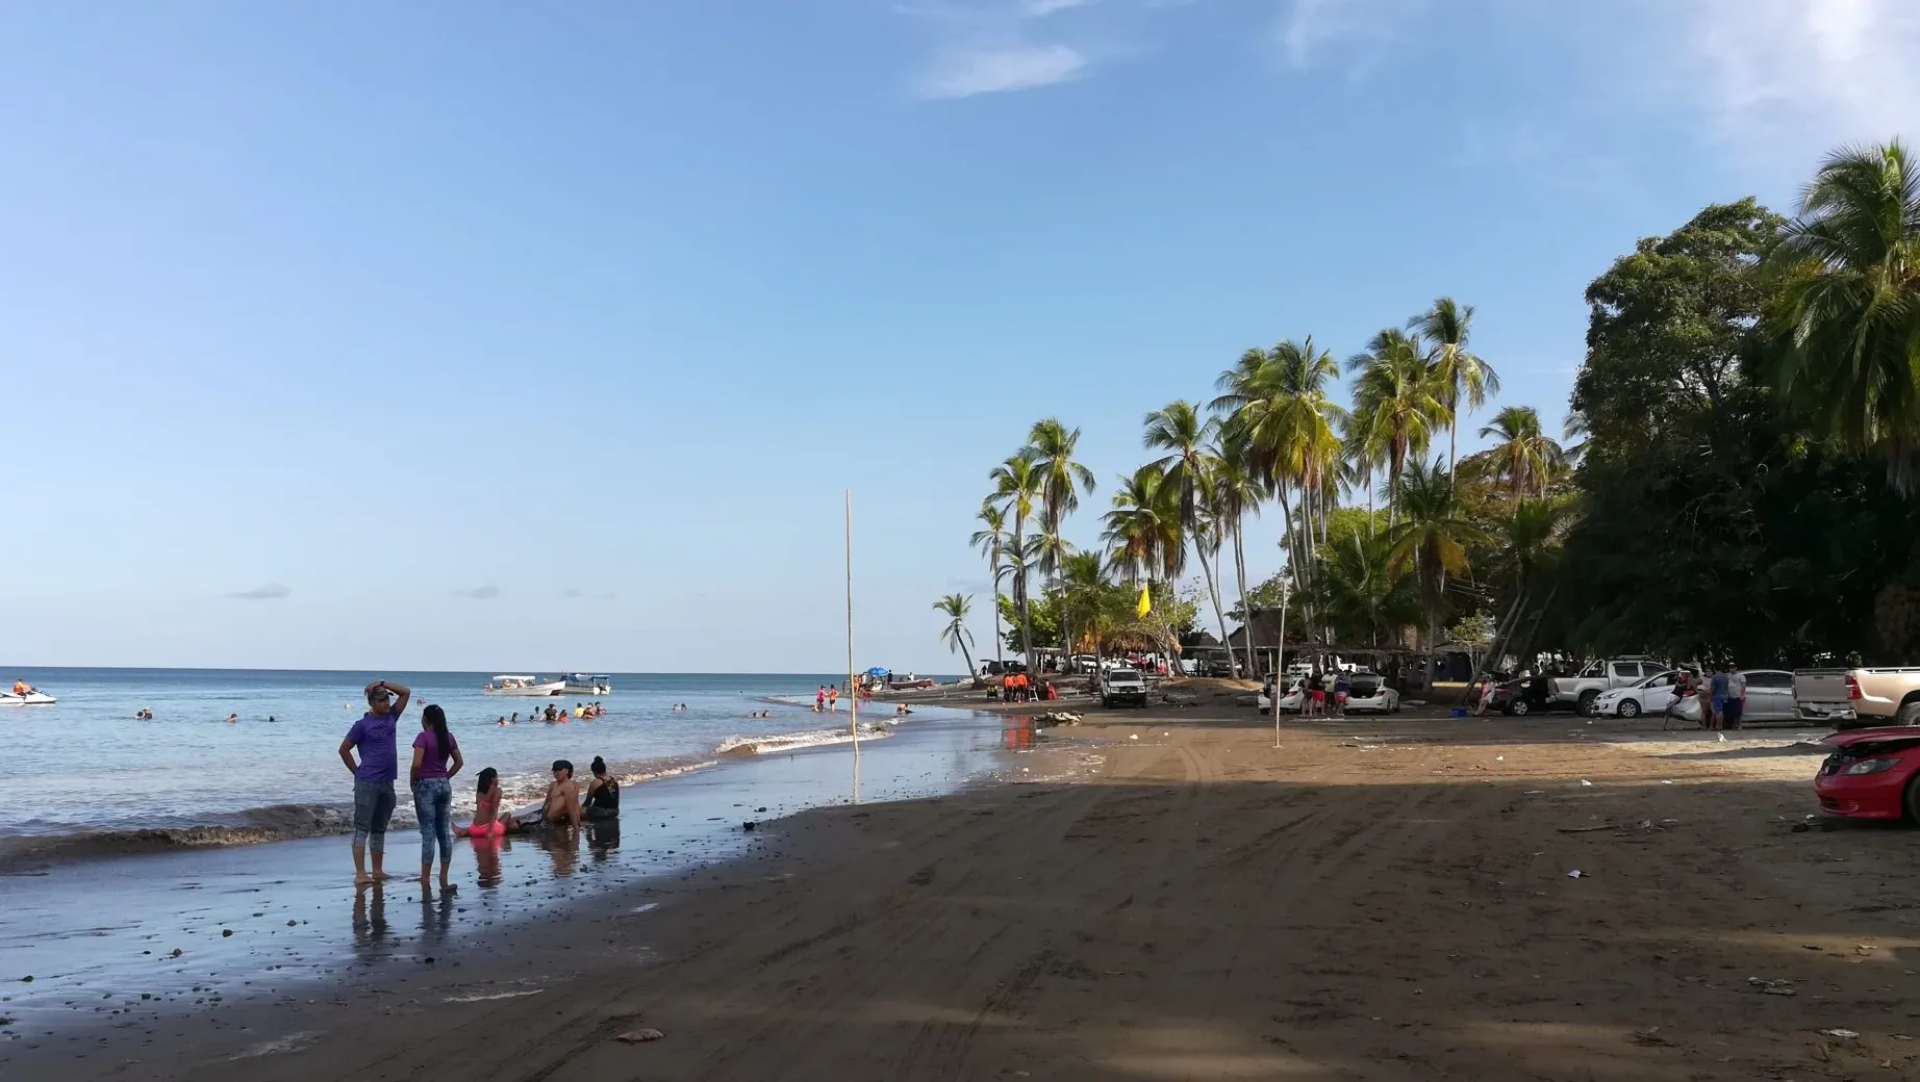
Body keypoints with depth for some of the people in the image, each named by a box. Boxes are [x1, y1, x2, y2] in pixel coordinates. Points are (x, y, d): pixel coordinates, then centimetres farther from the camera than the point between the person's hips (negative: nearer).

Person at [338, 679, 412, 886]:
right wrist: (357, 772, 0)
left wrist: (382, 683, 5)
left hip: (387, 783, 6)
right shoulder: (362, 724, -6)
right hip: (367, 784, -6)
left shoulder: (391, 718, 9)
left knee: (379, 829, 12)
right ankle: (360, 874, -9)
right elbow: (344, 749, -2)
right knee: (362, 828, -6)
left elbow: (406, 692, 14)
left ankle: (378, 871, 18)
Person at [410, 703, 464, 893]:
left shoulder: (423, 737, -11)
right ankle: (443, 879, 10)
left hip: (426, 786, -5)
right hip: (445, 785, 5)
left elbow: (417, 763, -20)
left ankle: (425, 880, -1)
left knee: (428, 833, -4)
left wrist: (412, 781, -5)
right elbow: (459, 762, 12)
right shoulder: (449, 737, 7)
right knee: (445, 832, 7)